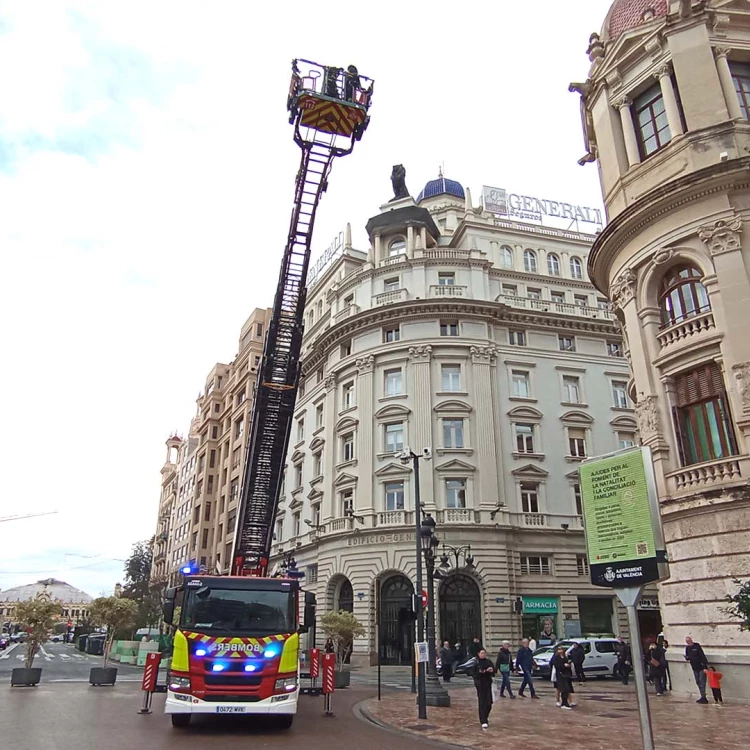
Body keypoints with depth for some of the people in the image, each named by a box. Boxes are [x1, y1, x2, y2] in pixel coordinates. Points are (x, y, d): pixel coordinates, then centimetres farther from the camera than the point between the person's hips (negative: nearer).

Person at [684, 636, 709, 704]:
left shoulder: (697, 646, -14)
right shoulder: (687, 648, 6)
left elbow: (702, 656, -16)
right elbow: (687, 656, 14)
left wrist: (705, 667, -21)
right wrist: (687, 658, -10)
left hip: (701, 667, -7)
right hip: (694, 668, 7)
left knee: (702, 682, -8)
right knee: (698, 682, 11)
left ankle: (703, 697, -6)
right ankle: (703, 697, 20)